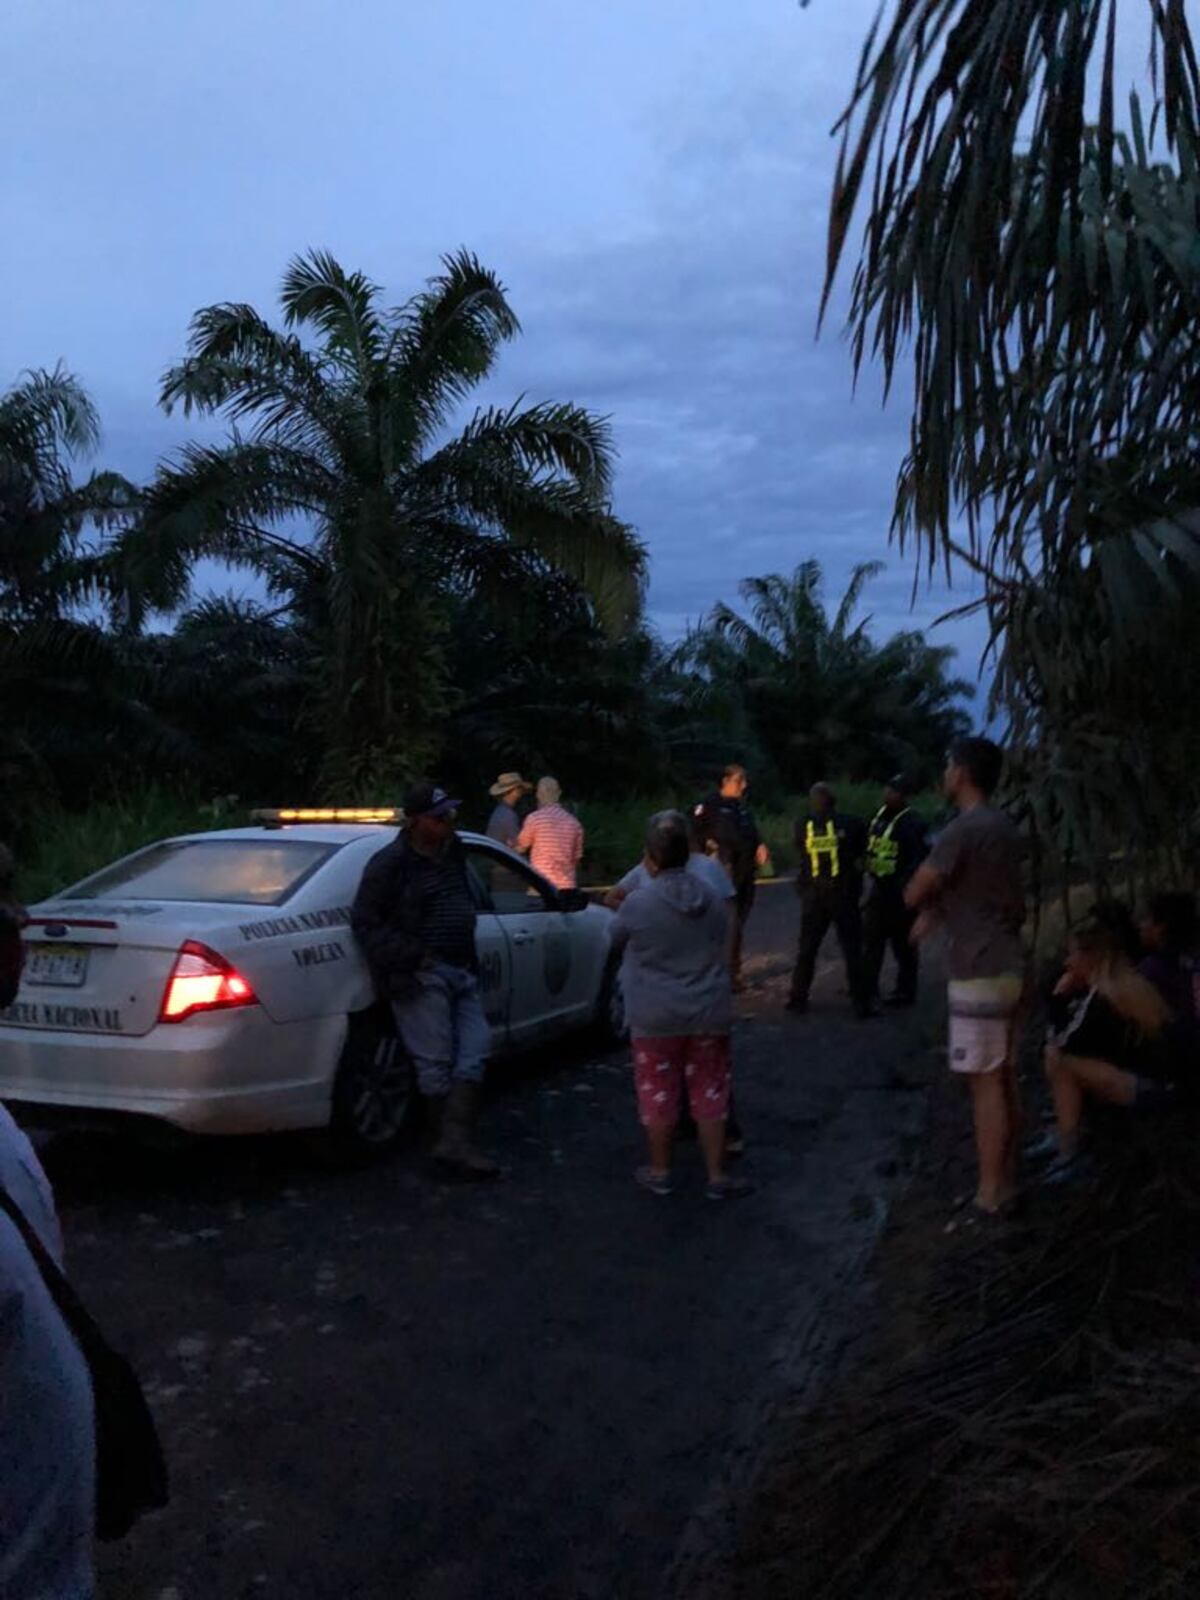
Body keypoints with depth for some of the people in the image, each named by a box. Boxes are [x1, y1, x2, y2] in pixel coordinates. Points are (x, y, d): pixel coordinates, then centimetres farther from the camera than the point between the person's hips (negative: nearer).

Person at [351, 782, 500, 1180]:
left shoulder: (453, 852, 12)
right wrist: (414, 956, -16)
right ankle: (451, 1144, 8)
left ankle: (456, 1145, -3)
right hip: (421, 976, -8)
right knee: (436, 1063, -4)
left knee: (474, 1053, 0)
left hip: (461, 971, 8)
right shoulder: (390, 864, -9)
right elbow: (365, 921, -10)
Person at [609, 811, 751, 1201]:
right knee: (709, 1093, 12)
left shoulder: (637, 903, -14)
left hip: (657, 1017, -3)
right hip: (709, 1012, 3)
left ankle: (659, 1172, 23)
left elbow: (616, 942, 5)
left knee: (659, 1094, 11)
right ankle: (717, 1177, 17)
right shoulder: (710, 899, -1)